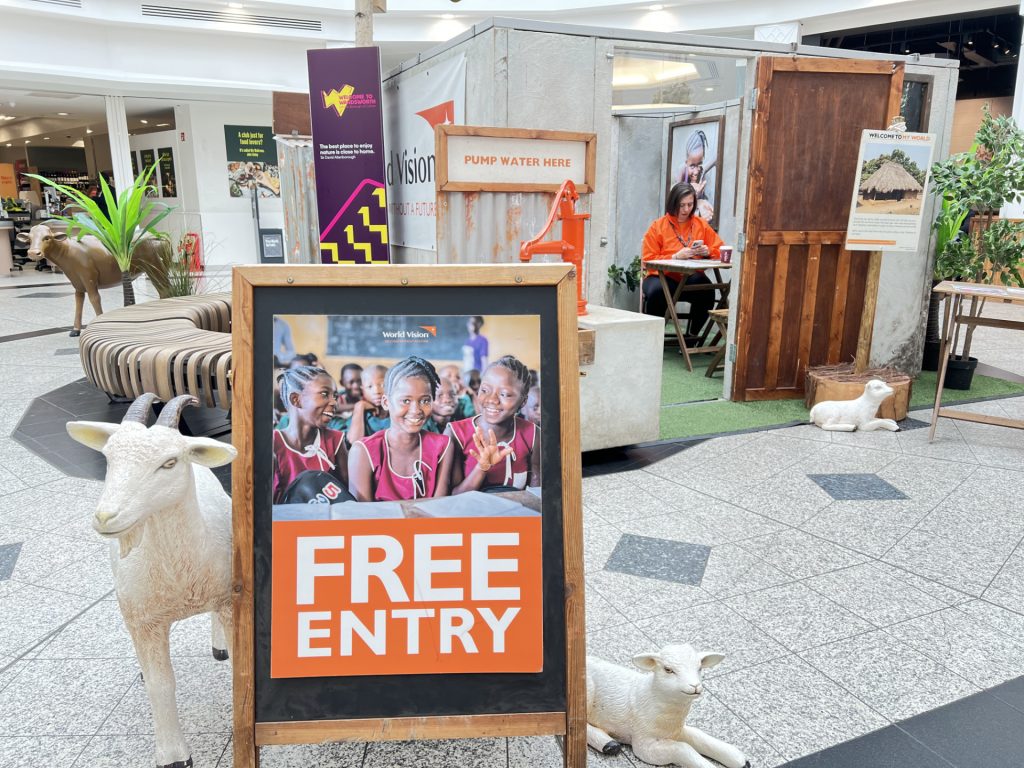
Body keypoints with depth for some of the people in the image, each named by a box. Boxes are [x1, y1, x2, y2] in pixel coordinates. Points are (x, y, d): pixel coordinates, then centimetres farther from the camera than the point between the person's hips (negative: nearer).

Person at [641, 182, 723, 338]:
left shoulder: (701, 225, 12)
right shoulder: (658, 226, 3)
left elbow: (720, 250, 12)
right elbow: (648, 260, -4)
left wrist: (707, 251, -11)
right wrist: (676, 257, -17)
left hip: (692, 279, 2)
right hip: (663, 276, -2)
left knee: (707, 291, -32)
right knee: (656, 291, -37)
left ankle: (692, 334, -11)